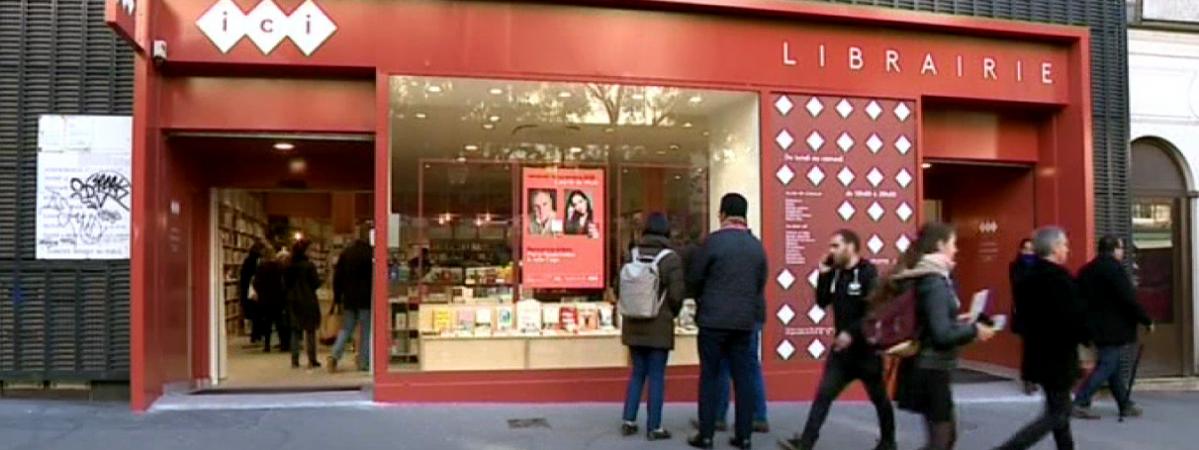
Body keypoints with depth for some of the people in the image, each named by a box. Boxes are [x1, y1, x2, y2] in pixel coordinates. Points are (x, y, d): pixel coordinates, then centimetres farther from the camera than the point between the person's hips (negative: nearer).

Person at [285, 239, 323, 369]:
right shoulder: (309, 265, -14)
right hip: (308, 300, -4)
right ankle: (312, 360, 5)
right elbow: (316, 283, -14)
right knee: (310, 330, 4)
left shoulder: (289, 267, 1)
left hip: (293, 300, 4)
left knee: (295, 330, 12)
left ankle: (295, 360, 11)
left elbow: (285, 283, 6)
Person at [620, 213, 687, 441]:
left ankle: (629, 421, 17)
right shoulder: (671, 258, -11)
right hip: (659, 326, -4)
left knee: (637, 373, 16)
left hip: (634, 324, 4)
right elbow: (676, 295, -13)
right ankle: (654, 427, 9)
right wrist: (671, 314, 7)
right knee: (656, 376, 4)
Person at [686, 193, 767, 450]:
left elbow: (694, 278, -3)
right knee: (743, 377, 8)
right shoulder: (757, 245, 5)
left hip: (714, 319, -4)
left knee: (709, 376, 3)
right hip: (745, 320, 4)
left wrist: (702, 300, 17)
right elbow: (761, 283, 11)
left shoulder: (714, 241, -9)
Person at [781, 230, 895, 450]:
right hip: (842, 348, 6)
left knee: (879, 397, 13)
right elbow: (822, 302, 7)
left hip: (866, 348, -6)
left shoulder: (868, 273, -14)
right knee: (823, 394, -2)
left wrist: (852, 333, -25)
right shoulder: (835, 273, 6)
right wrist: (823, 275, -3)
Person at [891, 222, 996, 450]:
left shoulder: (923, 276, 8)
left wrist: (958, 322, 14)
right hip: (931, 370, -9)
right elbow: (942, 335, -24)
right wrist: (974, 330, -10)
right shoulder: (934, 282, -19)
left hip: (928, 367, 9)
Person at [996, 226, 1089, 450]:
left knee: (1060, 410, 20)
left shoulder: (1027, 279, 8)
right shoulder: (1060, 278, -18)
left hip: (1038, 355, 8)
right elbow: (1074, 318, -20)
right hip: (1059, 357, -8)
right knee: (1056, 415, -2)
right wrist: (1085, 338, -3)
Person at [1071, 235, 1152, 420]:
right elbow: (1129, 299, -18)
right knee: (1107, 366, -5)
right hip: (1114, 328, -9)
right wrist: (1146, 320, -9)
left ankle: (1125, 405, 23)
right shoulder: (1113, 268, -15)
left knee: (1114, 367, 16)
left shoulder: (1087, 270, 11)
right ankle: (1080, 403, -9)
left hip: (1097, 327, 9)